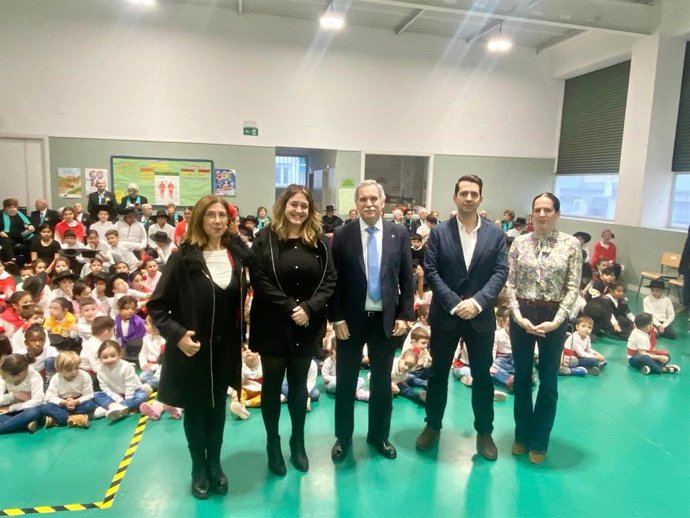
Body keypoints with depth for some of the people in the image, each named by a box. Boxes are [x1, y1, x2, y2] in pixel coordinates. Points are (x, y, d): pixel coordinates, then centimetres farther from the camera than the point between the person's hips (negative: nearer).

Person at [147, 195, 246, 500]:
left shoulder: (236, 255, 0)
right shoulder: (184, 257, -13)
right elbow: (157, 305, -10)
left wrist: (246, 341, 5)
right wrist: (177, 335, -22)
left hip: (225, 348, 3)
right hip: (192, 348, -3)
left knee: (218, 407, 17)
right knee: (195, 409, 13)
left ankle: (215, 463, 36)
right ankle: (199, 468, 33)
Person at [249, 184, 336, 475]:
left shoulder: (318, 241, 3)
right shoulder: (265, 239, -5)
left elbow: (329, 279, -2)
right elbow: (259, 280, -12)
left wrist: (308, 308, -15)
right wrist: (289, 307, -17)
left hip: (307, 326, 2)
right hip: (273, 325, -2)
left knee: (299, 385, 15)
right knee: (272, 385, 11)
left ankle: (298, 443, 32)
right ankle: (273, 444, 29)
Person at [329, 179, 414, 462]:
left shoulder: (399, 234, -1)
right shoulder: (342, 236, -4)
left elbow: (407, 278, 2)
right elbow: (334, 280, -3)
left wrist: (404, 315, -3)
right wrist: (337, 318, -8)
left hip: (386, 319, 1)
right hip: (351, 320, -1)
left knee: (382, 381, 15)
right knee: (346, 382, 11)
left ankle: (379, 435, 35)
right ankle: (343, 437, 31)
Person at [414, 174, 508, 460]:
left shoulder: (495, 234, 1)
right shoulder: (438, 232, -2)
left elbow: (500, 272, -4)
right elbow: (431, 272, -7)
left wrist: (477, 302, -17)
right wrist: (455, 303, -15)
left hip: (481, 316, 1)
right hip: (445, 315, 0)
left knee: (482, 376, 12)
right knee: (438, 373, 12)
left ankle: (484, 432, 29)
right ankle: (433, 425, 30)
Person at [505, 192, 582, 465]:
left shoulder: (571, 244, -4)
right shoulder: (520, 242, 0)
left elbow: (573, 288, -5)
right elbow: (510, 283, 0)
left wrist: (555, 321, -14)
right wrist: (518, 316, -10)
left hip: (554, 316, -1)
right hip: (522, 315, 2)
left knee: (548, 380, 9)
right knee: (521, 377, 12)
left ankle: (539, 441, 27)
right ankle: (522, 435, 30)